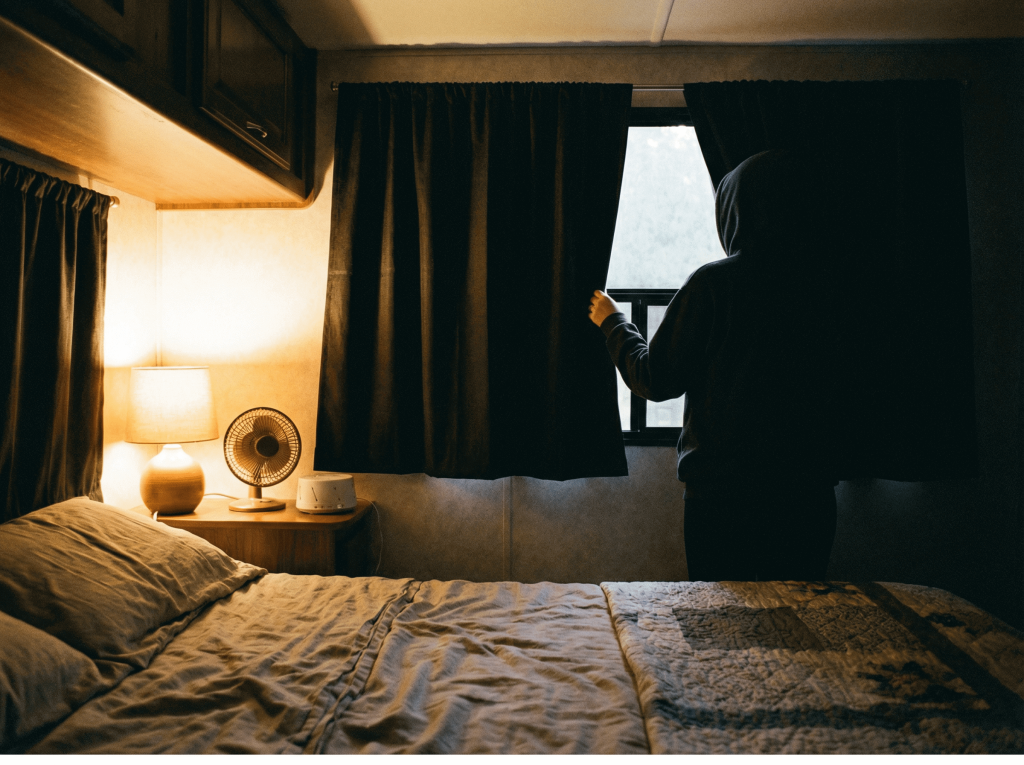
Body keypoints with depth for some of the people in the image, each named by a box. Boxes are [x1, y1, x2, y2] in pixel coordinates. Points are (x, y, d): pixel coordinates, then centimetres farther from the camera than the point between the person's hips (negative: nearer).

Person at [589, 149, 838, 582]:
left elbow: (656, 381, -7)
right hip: (809, 494, 4)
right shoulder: (828, 285, -2)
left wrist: (613, 323, 8)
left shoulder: (715, 283, -13)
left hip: (722, 493, -4)